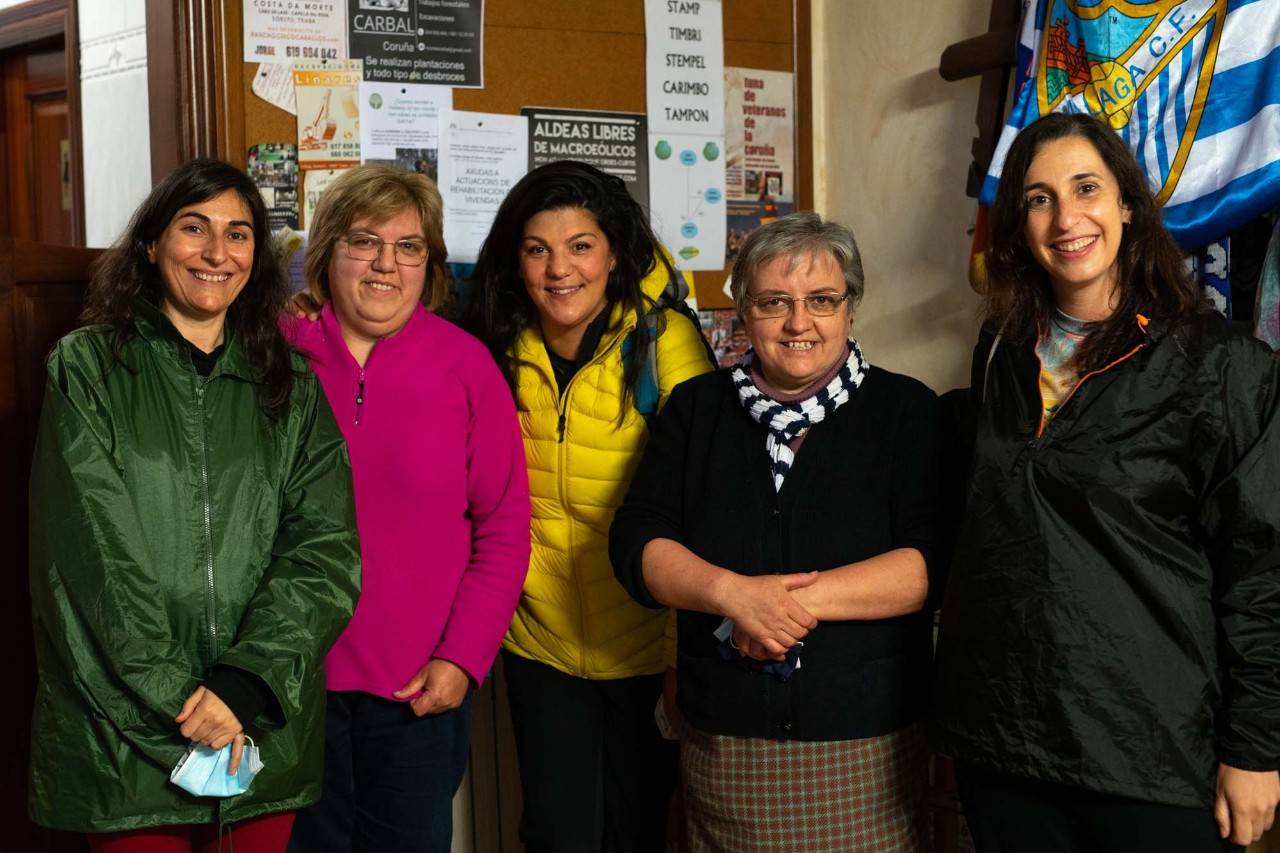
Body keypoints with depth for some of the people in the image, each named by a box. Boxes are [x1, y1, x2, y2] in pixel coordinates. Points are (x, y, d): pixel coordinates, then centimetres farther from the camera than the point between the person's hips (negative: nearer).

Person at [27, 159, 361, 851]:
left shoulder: (293, 386, 9)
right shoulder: (88, 367, 2)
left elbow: (326, 547, -2)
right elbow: (96, 556, -7)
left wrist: (246, 679, -16)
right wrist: (175, 695, -14)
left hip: (267, 729, 2)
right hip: (125, 733, -2)